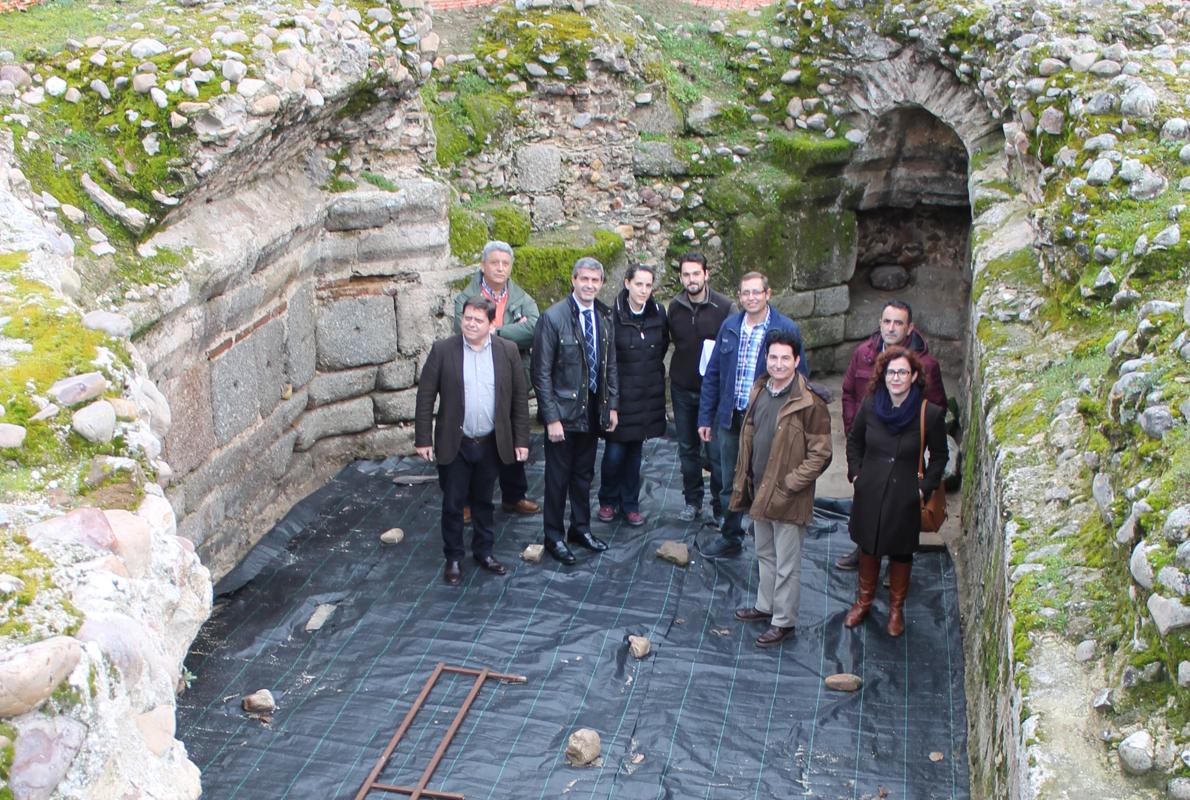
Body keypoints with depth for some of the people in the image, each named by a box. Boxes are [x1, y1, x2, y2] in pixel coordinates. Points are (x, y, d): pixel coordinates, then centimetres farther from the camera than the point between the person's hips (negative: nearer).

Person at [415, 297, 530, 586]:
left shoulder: (508, 351, -2)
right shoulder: (442, 350, -7)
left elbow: (520, 397, 2)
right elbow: (425, 396, -5)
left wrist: (521, 440, 0)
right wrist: (423, 439, -7)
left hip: (491, 443, 2)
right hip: (454, 444, -1)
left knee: (484, 501, 17)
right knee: (452, 504, 8)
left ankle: (483, 551, 34)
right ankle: (453, 558, 23)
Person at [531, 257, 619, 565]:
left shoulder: (604, 317, 3)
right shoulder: (553, 317, -15)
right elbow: (541, 372, -14)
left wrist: (612, 405, 8)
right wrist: (552, 418, -17)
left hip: (593, 409, 5)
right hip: (564, 411, -5)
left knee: (584, 474, 18)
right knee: (558, 477, 6)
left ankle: (580, 528, 34)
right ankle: (554, 536, 21)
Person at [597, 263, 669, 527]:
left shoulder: (658, 313, 0)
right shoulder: (613, 315, -13)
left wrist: (653, 370, 11)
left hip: (647, 395, 4)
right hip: (619, 394, -4)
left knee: (635, 451, 12)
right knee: (614, 452, 0)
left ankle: (630, 504, 25)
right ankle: (608, 501, 22)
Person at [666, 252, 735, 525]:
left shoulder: (725, 306, -11)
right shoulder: (674, 306, 2)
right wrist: (681, 368, 10)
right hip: (682, 389, 4)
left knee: (717, 451, -1)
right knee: (687, 449, 13)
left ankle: (721, 507, 12)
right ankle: (692, 500, 28)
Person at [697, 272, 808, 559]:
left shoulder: (786, 329, -9)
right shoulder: (730, 326, 4)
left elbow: (799, 376, -6)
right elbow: (713, 373, 8)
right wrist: (706, 417, 6)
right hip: (730, 417, 4)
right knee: (730, 484, 16)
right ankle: (730, 538, 33)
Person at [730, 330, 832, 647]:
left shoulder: (809, 403, -19)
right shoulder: (759, 391, 3)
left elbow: (820, 455, -16)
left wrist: (789, 484, -18)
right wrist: (743, 480, 10)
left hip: (788, 498, -7)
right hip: (760, 491, 7)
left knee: (786, 564, 6)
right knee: (765, 554, 23)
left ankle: (784, 622, 21)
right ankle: (765, 606, 41)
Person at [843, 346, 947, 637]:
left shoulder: (931, 414, -15)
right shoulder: (870, 406, -8)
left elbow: (939, 456, -1)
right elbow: (854, 441, 9)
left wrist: (925, 488, -7)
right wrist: (855, 473, 2)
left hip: (905, 498, -2)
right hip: (870, 493, 2)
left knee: (901, 553, 14)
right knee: (868, 547, 18)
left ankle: (896, 608, 36)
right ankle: (864, 601, 40)